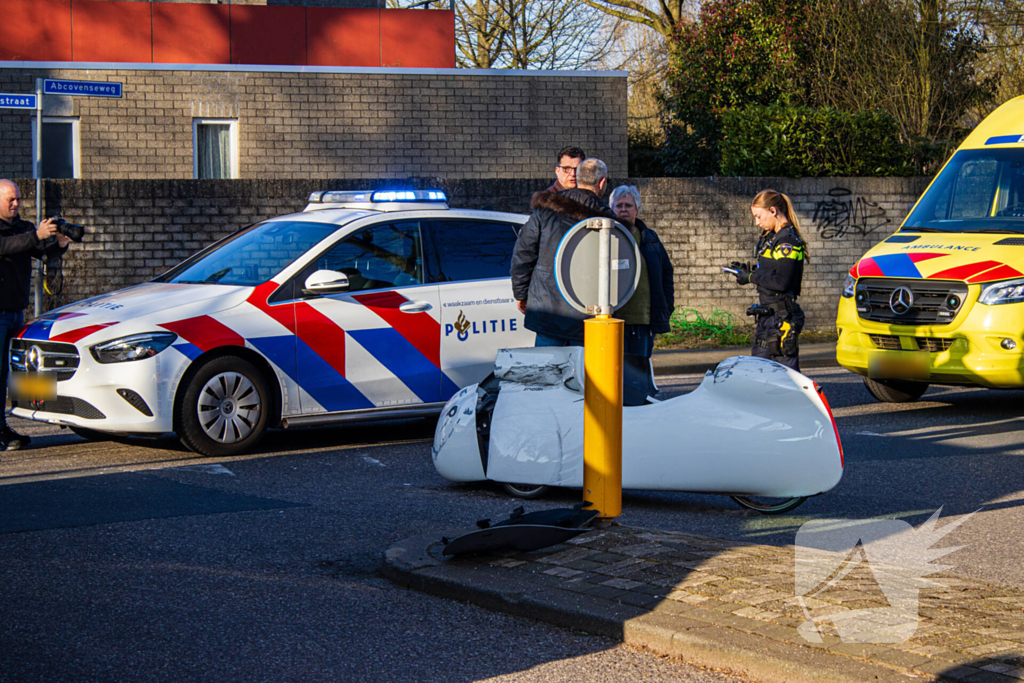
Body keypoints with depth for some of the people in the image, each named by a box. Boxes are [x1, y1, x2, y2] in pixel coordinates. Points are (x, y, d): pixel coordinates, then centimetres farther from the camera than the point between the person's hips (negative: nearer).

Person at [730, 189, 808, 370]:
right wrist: (748, 270, 7)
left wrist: (751, 277, -13)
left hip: (782, 316, -10)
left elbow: (781, 282, -23)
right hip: (767, 315, 10)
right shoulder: (771, 237, 15)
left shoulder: (788, 241, -14)